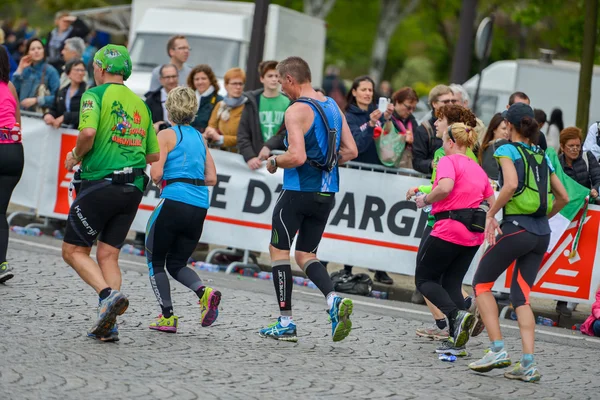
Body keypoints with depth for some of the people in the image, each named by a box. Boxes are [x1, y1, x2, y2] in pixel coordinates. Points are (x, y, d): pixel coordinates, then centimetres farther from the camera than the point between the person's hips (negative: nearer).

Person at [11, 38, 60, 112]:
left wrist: (36, 100, -12)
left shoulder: (50, 71, -3)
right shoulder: (26, 70, 14)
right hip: (23, 114, 4)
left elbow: (57, 97, -10)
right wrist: (20, 69, 5)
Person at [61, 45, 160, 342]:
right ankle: (108, 325, -2)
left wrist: (76, 156, -3)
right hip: (133, 188, 6)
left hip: (100, 183, -6)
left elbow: (88, 132, -22)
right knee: (108, 255, 8)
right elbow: (153, 155, 16)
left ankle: (108, 295, -20)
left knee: (73, 250, 3)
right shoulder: (140, 104, 15)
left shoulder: (95, 95, -5)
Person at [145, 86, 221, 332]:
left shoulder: (166, 135, -2)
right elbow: (211, 178, 15)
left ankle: (167, 317, 2)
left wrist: (159, 180, 10)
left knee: (155, 261, 10)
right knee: (177, 263, 17)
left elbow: (156, 174, -11)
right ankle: (204, 292, -12)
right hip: (200, 208, 6)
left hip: (174, 203, -6)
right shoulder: (200, 138, 16)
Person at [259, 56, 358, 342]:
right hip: (327, 193, 7)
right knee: (305, 255, 15)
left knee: (279, 250, 7)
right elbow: (351, 151, 11)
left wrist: (274, 162, -5)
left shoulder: (297, 111, -14)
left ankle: (286, 324, 6)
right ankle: (334, 300, -11)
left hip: (299, 191, -7)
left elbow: (297, 157, -23)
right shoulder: (333, 107, 10)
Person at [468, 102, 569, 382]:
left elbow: (511, 184, -22)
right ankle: (528, 364, -4)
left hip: (515, 228, -6)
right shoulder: (542, 156, 14)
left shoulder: (507, 150, -4)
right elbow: (563, 197, 16)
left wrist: (491, 214, -12)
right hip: (542, 233, 6)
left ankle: (498, 349, -3)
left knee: (481, 283, 9)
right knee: (520, 296, 9)